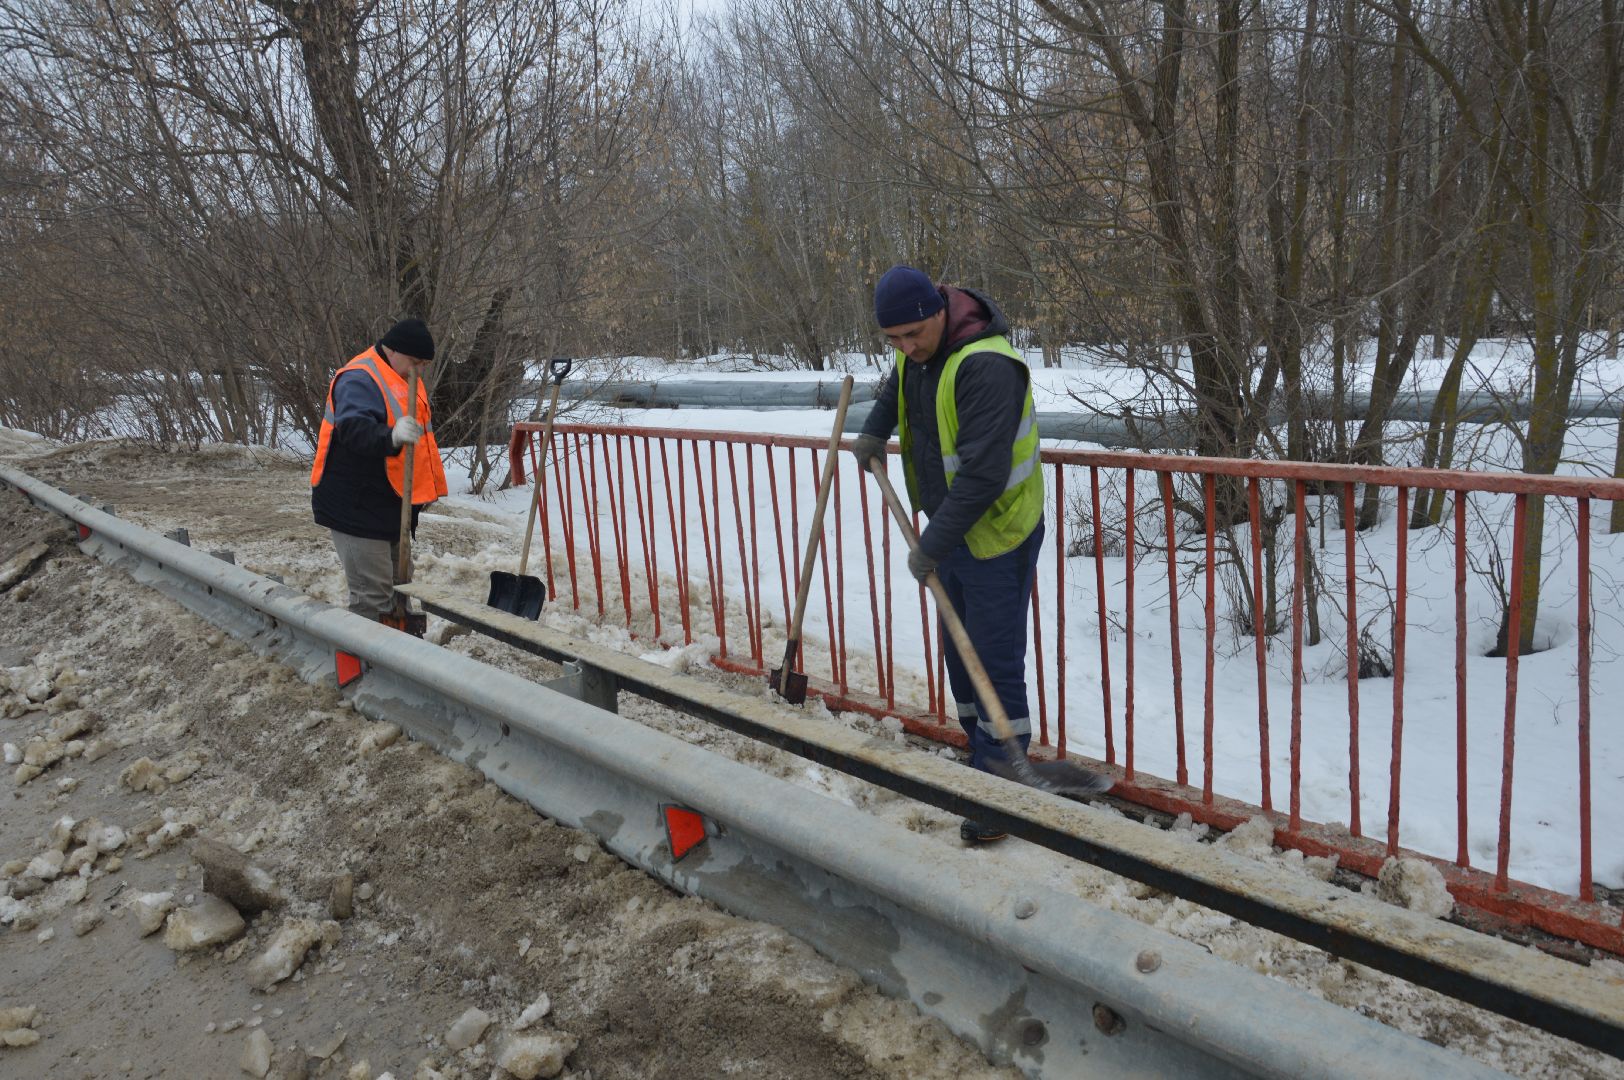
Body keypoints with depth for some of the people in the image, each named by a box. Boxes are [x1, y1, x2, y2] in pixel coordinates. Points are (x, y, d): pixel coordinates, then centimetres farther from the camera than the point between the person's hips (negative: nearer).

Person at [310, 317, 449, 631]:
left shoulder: (405, 380, 15)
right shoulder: (359, 379, -17)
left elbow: (417, 429, 27)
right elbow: (354, 429, -35)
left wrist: (425, 488, 25)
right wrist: (391, 438, -55)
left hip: (391, 507, 10)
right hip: (357, 508, -10)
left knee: (399, 589, 18)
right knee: (372, 596, -10)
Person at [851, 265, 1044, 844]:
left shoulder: (986, 365, -27)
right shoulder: (916, 352, 2)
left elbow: (982, 474, -31)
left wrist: (930, 547, -26)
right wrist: (875, 430, 15)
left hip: (997, 538, -9)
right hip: (950, 531, 9)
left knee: (996, 665, -4)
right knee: (960, 656, 17)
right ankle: (981, 760, 33)